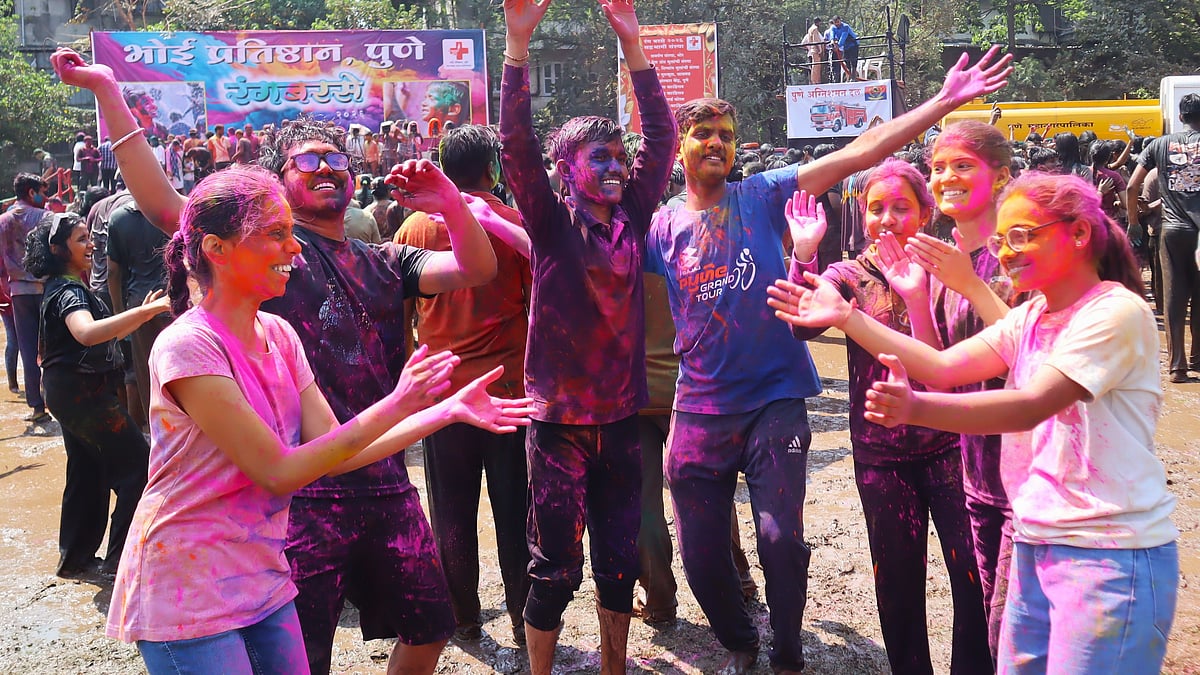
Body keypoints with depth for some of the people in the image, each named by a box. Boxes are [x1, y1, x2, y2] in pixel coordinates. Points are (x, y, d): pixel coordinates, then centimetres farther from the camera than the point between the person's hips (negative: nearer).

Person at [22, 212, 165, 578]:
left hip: (75, 393, 10)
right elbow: (87, 333, -41)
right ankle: (121, 559, -3)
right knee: (139, 468, -7)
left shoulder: (68, 287, 14)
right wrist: (146, 310, -49)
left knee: (87, 474, 17)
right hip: (82, 393, -10)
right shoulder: (68, 291, -19)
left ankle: (76, 557, 26)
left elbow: (106, 336, 20)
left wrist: (144, 312, 10)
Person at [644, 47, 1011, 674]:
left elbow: (861, 152, -6)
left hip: (774, 399, -2)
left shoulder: (761, 195, -1)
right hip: (700, 410, 2)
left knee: (780, 539, -9)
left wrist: (944, 100, -11)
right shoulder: (660, 226, 4)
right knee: (700, 554, 8)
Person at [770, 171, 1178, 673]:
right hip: (1035, 545, 7)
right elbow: (944, 367, 3)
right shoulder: (1030, 316, 11)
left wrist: (916, 407, -39)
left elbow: (1032, 405, -26)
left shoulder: (1117, 312, -14)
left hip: (1109, 555, -7)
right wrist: (844, 316, -3)